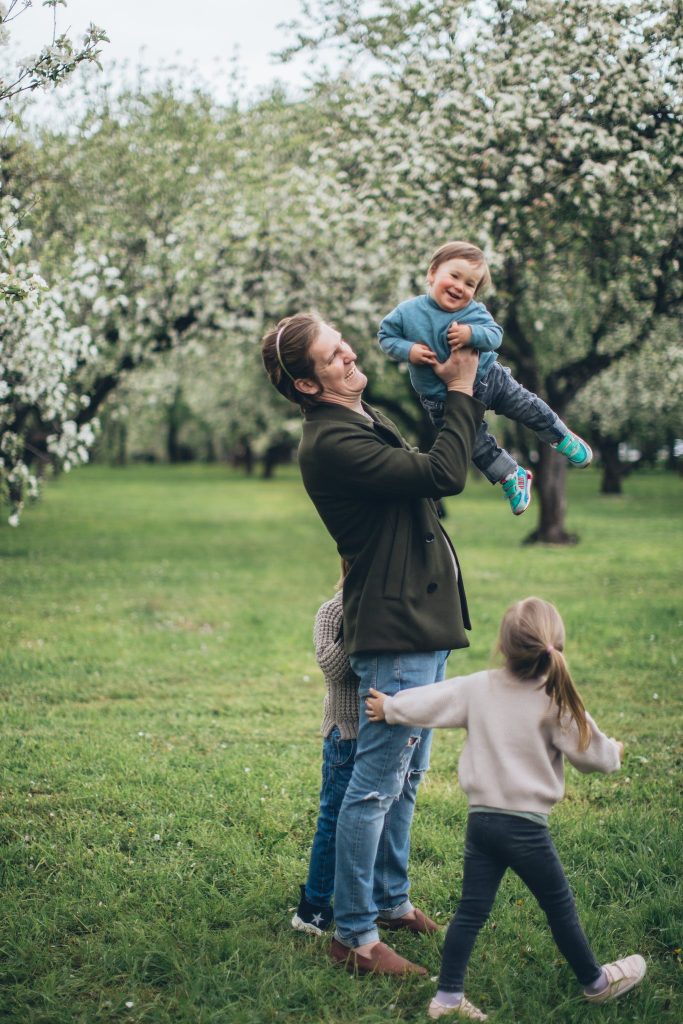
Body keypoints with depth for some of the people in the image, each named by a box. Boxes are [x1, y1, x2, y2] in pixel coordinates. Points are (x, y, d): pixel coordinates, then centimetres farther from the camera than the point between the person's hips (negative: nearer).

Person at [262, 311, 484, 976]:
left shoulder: (363, 419, 13)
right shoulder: (331, 442, -20)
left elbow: (432, 473, 24)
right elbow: (443, 475, -22)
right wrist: (461, 391, -13)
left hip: (421, 625, 10)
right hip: (395, 631, -10)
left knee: (405, 778, 20)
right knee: (376, 784, -4)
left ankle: (392, 900, 33)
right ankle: (353, 935, 4)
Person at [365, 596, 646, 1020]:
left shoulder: (477, 688, 0)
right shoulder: (555, 702, -10)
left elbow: (430, 701, 4)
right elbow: (591, 751, -3)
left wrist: (390, 707, 22)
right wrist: (615, 753, 19)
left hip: (480, 820, 4)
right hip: (526, 825, -4)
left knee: (472, 911, 8)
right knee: (560, 906, 12)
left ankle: (448, 997, 8)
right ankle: (596, 982, 28)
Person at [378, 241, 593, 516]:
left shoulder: (474, 312, -15)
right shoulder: (407, 312, -17)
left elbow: (495, 335, -24)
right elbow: (386, 336, -7)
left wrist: (472, 334, -44)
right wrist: (408, 350, -25)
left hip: (488, 379, 1)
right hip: (444, 399, -1)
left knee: (530, 408, 10)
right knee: (478, 445, 7)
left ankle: (564, 440, 35)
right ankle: (512, 478, 28)